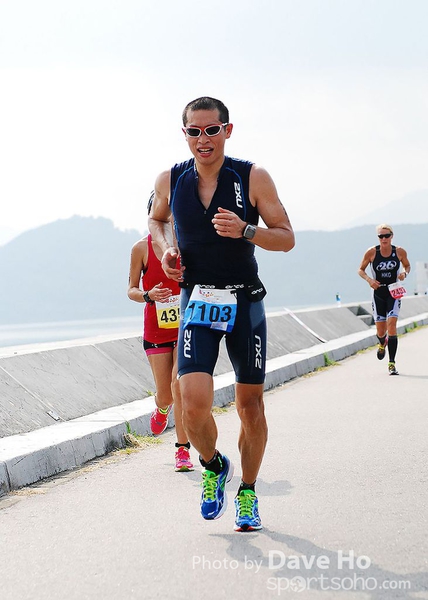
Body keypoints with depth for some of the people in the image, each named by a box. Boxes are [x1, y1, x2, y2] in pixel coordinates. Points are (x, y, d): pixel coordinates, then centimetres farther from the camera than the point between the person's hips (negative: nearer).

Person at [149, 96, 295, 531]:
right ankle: (213, 467, 16)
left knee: (250, 405, 7)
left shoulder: (253, 178, -6)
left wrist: (244, 230, -23)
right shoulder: (170, 181, 0)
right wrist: (167, 249, 1)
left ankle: (247, 493, 27)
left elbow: (287, 238, -5)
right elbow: (156, 219, 22)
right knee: (194, 404, -16)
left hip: (245, 303, 0)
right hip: (196, 303, 0)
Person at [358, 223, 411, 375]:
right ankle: (382, 343, 47)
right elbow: (360, 270, 1)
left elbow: (407, 266, 12)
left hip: (394, 294, -1)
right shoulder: (372, 252, -8)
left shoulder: (400, 252, -5)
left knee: (392, 325, -18)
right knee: (380, 331, 6)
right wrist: (369, 279, -18)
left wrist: (404, 273, -10)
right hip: (378, 294, 1)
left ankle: (392, 364, -14)